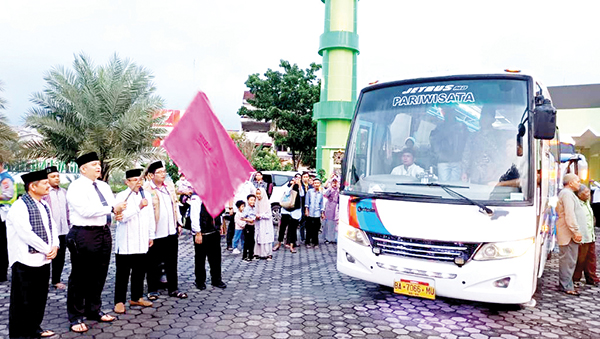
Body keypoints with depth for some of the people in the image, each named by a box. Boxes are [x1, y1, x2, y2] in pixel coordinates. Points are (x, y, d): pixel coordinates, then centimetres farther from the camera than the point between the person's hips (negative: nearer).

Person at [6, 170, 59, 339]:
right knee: (23, 300, 3)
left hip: (43, 259, 8)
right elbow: (26, 233, -20)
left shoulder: (44, 205, 11)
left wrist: (55, 246, -4)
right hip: (26, 261, -8)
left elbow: (52, 227, 13)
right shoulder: (19, 207, -14)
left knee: (39, 298, 16)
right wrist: (47, 250, -14)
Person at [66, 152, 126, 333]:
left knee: (99, 275, 16)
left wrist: (118, 213, -8)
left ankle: (94, 310, 31)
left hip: (104, 233, 8)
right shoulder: (76, 187, -10)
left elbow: (113, 205, 15)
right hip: (84, 235, -7)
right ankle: (75, 317, 17)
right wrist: (112, 208, -23)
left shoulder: (104, 186, 14)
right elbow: (86, 210, -22)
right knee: (80, 277, 3)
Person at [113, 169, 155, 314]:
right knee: (123, 273, 2)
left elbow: (151, 216, 16)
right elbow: (122, 217, -18)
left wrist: (151, 236, 16)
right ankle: (119, 301, 11)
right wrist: (139, 207, -23)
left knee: (140, 271, 12)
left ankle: (136, 297, 25)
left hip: (142, 242, 5)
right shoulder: (122, 196, -5)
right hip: (125, 243, -5)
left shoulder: (146, 195, 11)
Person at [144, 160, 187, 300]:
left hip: (171, 232, 6)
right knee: (153, 264, 7)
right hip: (155, 234, -6)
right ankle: (153, 290, 21)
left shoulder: (170, 188, 12)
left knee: (172, 262, 13)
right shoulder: (146, 190, -10)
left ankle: (173, 289, 23)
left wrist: (178, 224, 15)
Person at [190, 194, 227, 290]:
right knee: (200, 258, 8)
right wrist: (198, 233, -17)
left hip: (214, 232, 7)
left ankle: (216, 280, 25)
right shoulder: (196, 196, -14)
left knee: (216, 256, 12)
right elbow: (194, 216, -17)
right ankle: (200, 282, 22)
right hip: (201, 234, -6)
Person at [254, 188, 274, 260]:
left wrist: (260, 216, -16)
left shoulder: (267, 203, -9)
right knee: (259, 238, 5)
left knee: (266, 239, -5)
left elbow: (269, 214, -11)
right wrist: (255, 216, -2)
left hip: (266, 224, -5)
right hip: (258, 224, 5)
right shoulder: (257, 203, 7)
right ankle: (260, 254, 13)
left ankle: (269, 254, 2)